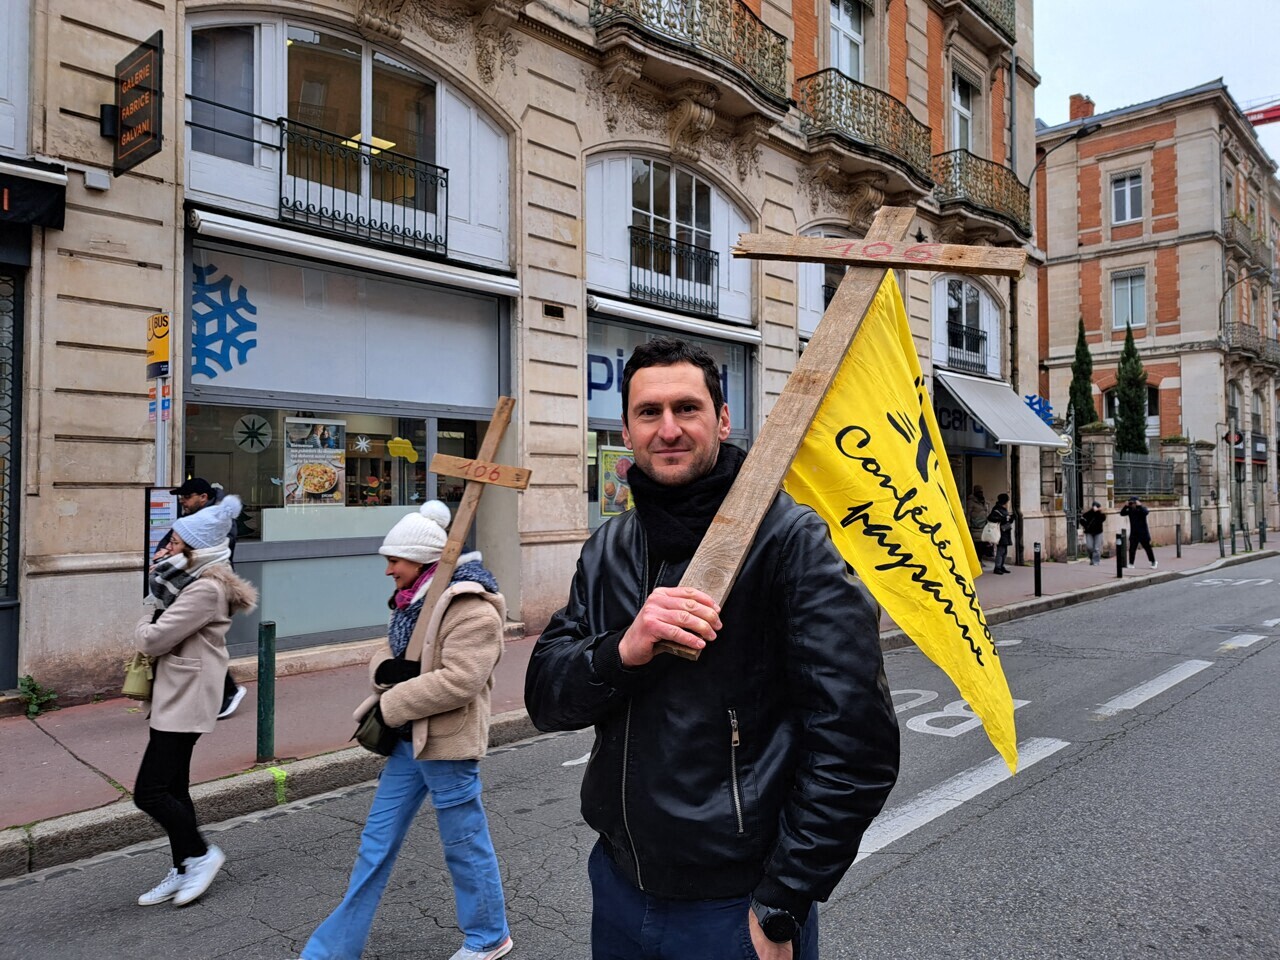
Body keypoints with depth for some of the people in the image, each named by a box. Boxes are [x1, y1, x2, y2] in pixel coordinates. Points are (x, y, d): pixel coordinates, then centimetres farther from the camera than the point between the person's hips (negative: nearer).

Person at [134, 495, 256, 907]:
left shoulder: (206, 588, -21)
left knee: (149, 792, -5)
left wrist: (145, 625, 1)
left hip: (185, 700, -10)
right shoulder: (195, 582, 13)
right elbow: (163, 625, 13)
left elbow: (153, 639, -21)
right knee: (172, 788, 15)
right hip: (177, 696, 10)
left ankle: (201, 854, 11)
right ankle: (184, 870, 26)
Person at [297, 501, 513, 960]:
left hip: (446, 744, -9)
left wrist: (390, 705, -20)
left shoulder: (472, 610, -21)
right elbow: (386, 654, 13)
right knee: (376, 843, 17)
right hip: (407, 740, 9)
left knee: (465, 844, 9)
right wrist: (387, 669, -12)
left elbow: (458, 681, -28)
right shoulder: (411, 600, 8)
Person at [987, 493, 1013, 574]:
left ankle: (1002, 566, 20)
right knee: (1000, 551, -10)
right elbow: (990, 518, -27)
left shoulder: (1005, 511, 18)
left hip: (1006, 534, 10)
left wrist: (1011, 518, 5)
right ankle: (997, 568, -8)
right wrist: (1003, 519, -26)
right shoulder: (997, 510, -12)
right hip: (1001, 535, -10)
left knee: (1005, 551, 12)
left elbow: (1009, 522, 27)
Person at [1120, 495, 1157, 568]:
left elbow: (1146, 512, -28)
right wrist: (1126, 506, -14)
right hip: (1133, 533, 4)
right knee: (1132, 549, 0)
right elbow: (1122, 513, -3)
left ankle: (1153, 562, 20)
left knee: (1147, 548, 6)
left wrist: (1139, 506, -32)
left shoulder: (1142, 509, -7)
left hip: (1143, 533, -4)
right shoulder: (1130, 510, 4)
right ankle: (1131, 564, 4)